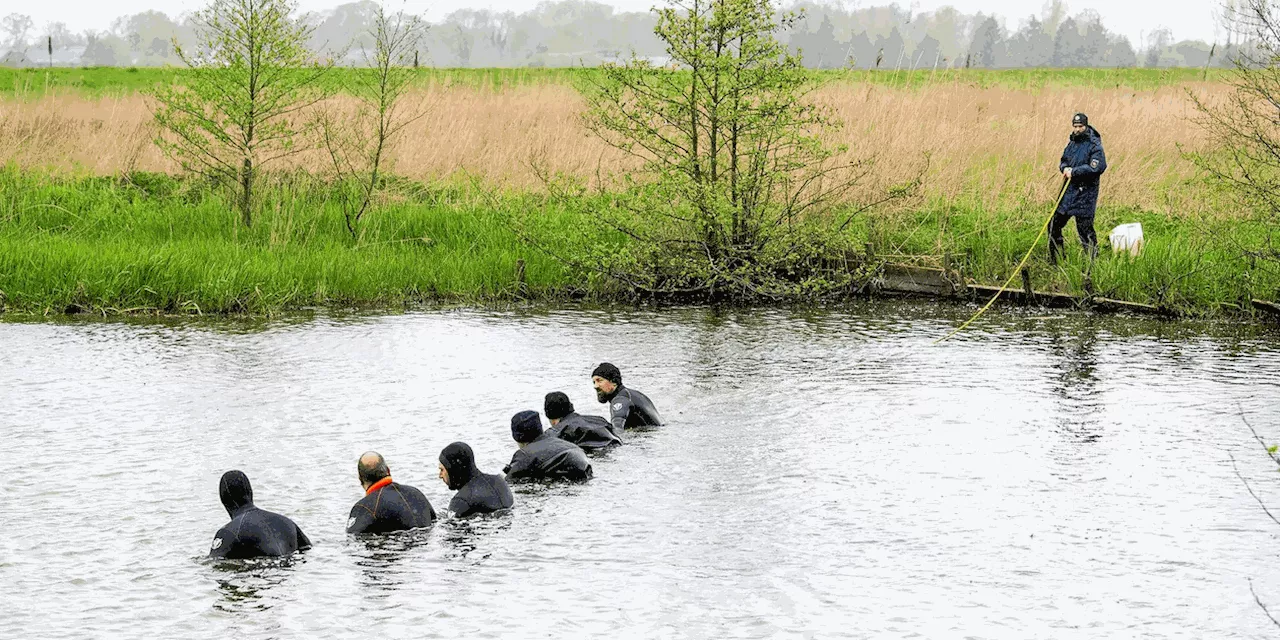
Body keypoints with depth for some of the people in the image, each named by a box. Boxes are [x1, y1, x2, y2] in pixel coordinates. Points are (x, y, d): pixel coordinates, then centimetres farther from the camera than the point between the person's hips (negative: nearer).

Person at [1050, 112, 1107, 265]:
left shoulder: (1094, 146, -12)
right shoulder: (1072, 144, 13)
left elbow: (1098, 167, -22)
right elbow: (1063, 161, 22)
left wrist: (1074, 172, -21)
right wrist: (1065, 168, -4)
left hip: (1084, 194, -8)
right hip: (1068, 191, 8)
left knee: (1085, 228, -8)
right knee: (1054, 224, 12)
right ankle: (1054, 261, 25)